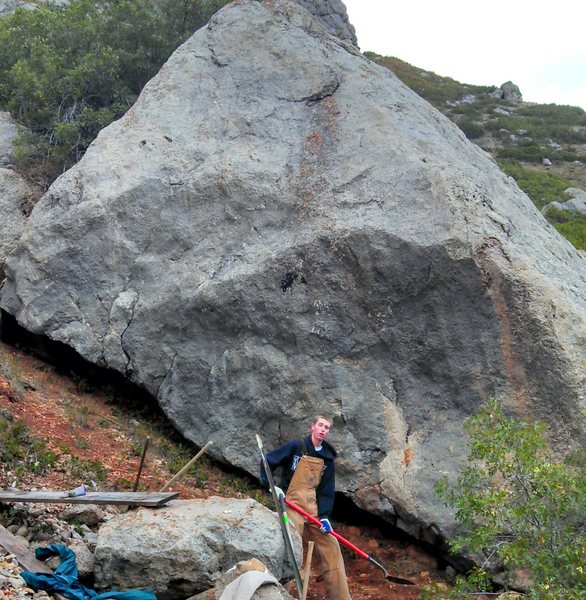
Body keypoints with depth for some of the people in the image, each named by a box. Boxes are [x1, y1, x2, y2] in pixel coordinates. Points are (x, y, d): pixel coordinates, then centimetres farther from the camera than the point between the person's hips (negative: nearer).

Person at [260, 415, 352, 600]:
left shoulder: (327, 458, 9)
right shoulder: (296, 446, -4)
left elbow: (327, 490, 8)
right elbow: (267, 462, -3)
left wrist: (324, 515, -5)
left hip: (314, 507, 5)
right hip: (292, 503, -5)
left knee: (331, 546, 3)